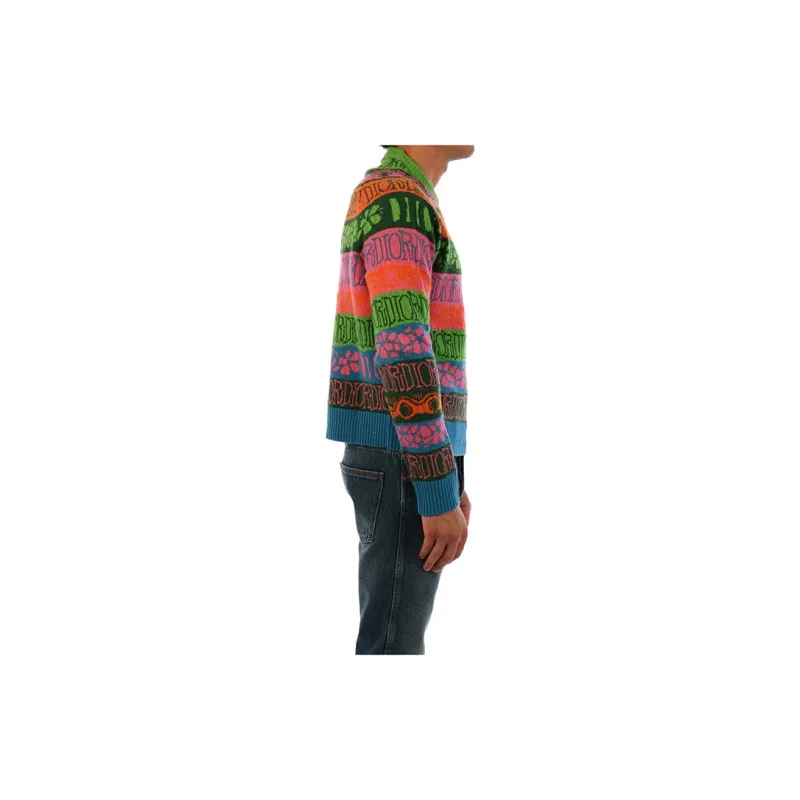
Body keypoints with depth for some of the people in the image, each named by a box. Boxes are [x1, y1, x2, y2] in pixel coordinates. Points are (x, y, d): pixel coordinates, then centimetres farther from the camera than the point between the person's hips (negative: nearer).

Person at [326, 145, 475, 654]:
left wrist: (448, 481, 24)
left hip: (401, 457, 10)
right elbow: (403, 351, -22)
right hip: (404, 460, -10)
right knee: (395, 647, -5)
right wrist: (440, 493, -22)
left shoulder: (396, 209, 21)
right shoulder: (399, 201, -14)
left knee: (396, 638, 13)